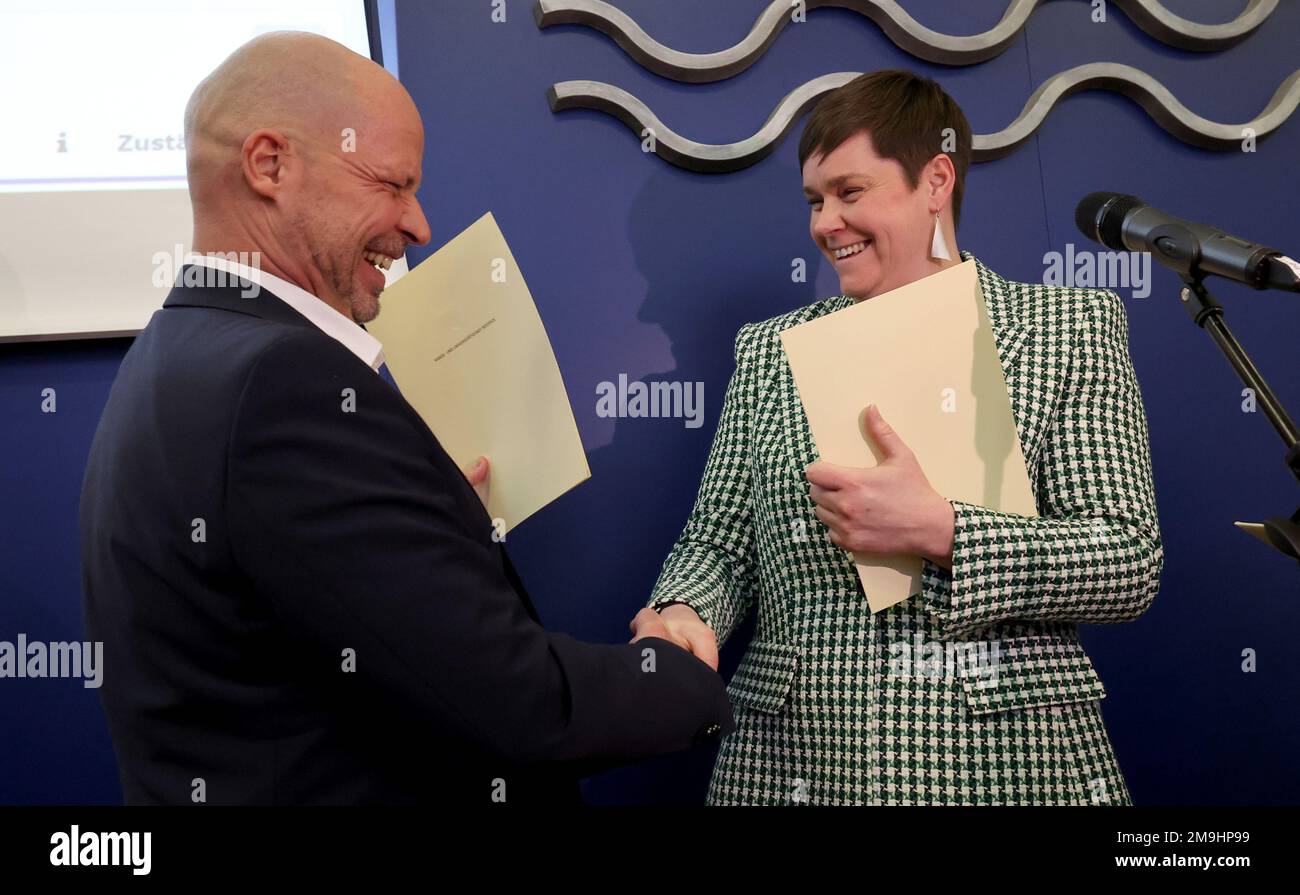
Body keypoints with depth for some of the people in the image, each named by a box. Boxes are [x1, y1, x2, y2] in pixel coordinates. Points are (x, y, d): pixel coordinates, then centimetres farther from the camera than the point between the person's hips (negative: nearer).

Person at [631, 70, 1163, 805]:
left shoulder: (1072, 327, 1)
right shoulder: (770, 350, 8)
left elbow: (1131, 564, -6)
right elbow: (718, 545, 8)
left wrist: (938, 530, -19)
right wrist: (686, 614, -13)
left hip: (1009, 763, -2)